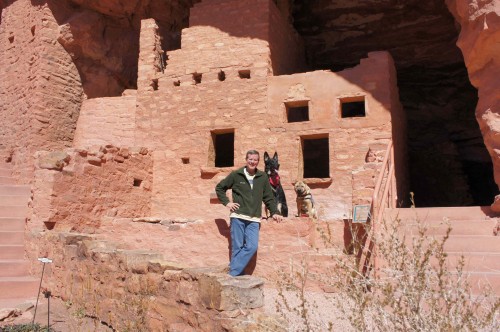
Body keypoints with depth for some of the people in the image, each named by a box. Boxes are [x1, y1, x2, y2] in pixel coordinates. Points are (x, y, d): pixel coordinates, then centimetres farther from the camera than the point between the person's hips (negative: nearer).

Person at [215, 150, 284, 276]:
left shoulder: (263, 177, 9)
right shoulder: (236, 174, 3)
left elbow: (268, 198, 15)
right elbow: (219, 187, 12)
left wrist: (274, 212, 6)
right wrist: (226, 202, 3)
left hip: (254, 219, 2)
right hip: (238, 217, -2)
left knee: (252, 247, -9)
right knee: (237, 247, -1)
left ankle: (233, 273, -2)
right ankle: (235, 273, 10)